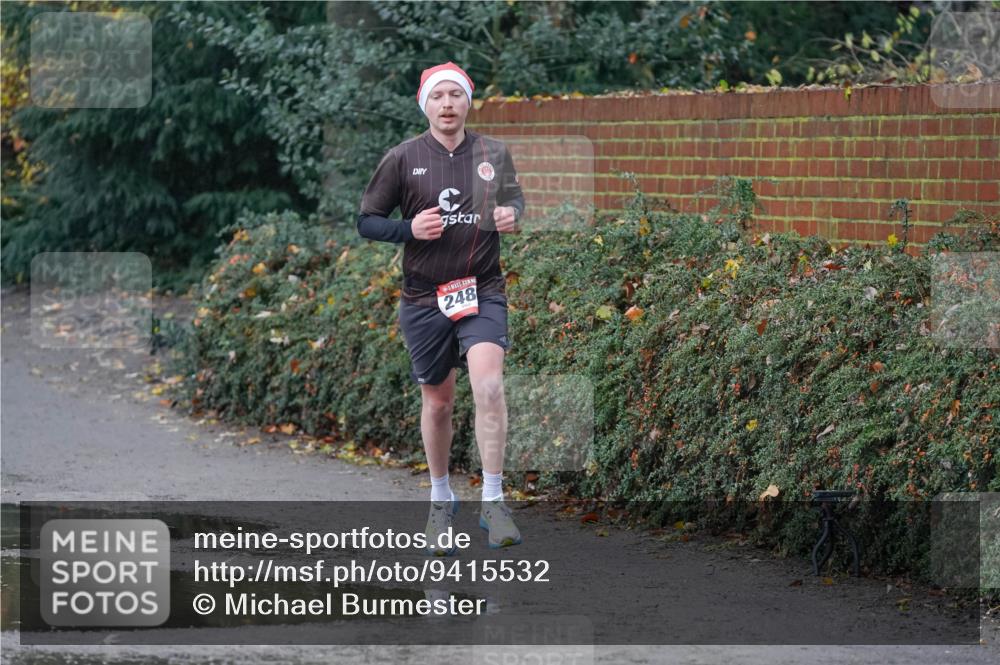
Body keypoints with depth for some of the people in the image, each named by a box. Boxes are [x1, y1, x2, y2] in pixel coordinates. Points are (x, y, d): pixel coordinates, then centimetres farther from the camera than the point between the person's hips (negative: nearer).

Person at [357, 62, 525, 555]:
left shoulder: (494, 154, 2)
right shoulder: (402, 159, -2)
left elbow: (516, 201, 17)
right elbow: (367, 222, 3)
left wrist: (512, 216, -7)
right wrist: (410, 229, -16)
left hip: (482, 292, 0)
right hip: (424, 297, 0)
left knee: (488, 385, -22)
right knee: (437, 402, 10)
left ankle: (493, 501, -16)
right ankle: (441, 501, 31)